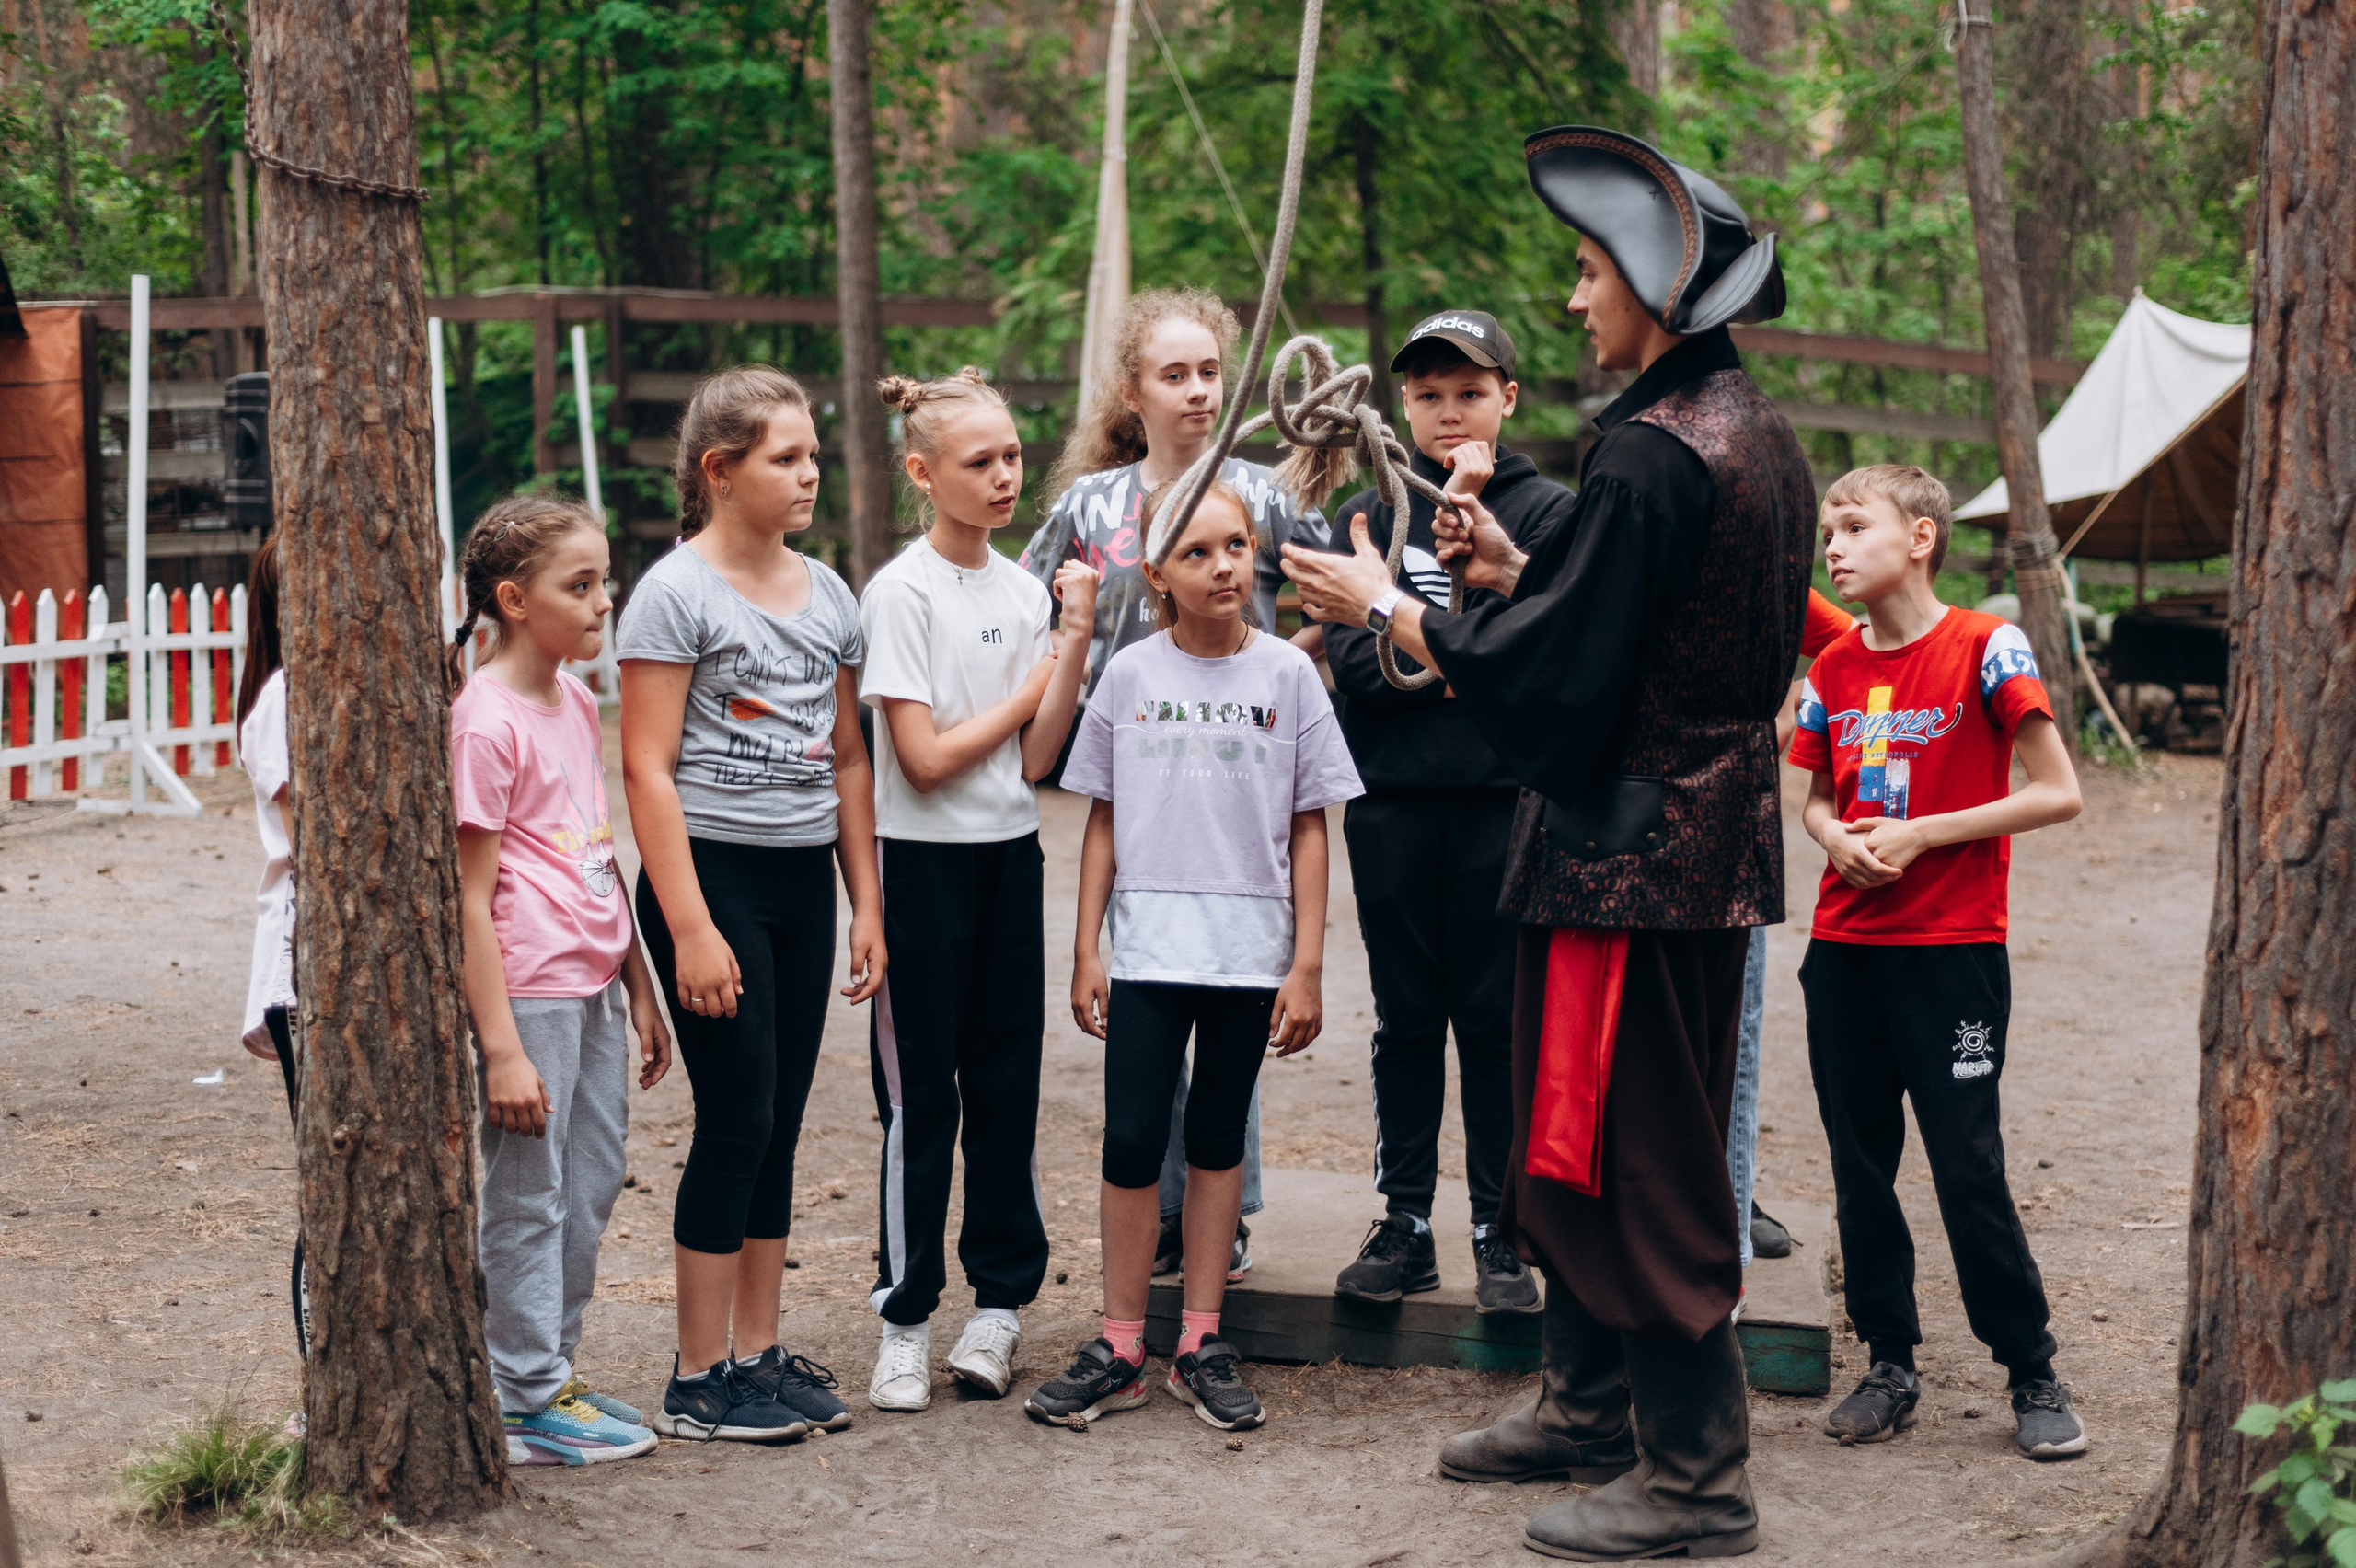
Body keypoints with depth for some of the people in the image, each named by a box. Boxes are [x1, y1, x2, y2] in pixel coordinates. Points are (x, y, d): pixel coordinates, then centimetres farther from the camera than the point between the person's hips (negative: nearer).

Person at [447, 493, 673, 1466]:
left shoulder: (577, 703, 12)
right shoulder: (485, 720, -14)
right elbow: (470, 896, -15)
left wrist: (638, 989, 19)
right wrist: (500, 1046, -18)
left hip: (593, 985, 8)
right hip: (528, 990, -8)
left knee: (592, 1186, 14)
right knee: (527, 1195, 0)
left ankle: (553, 1374, 26)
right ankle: (527, 1405, 10)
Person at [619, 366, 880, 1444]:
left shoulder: (827, 595, 11)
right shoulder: (677, 593, -8)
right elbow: (647, 769, -12)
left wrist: (866, 902, 12)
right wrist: (691, 927, -17)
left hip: (804, 879, 6)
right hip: (710, 871, -6)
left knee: (779, 1124, 9)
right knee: (736, 1120, -5)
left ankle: (758, 1354, 18)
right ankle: (698, 1382, 5)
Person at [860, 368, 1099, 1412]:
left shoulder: (1024, 590, 7)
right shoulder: (902, 592, -10)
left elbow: (1035, 760, 0)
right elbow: (925, 757, -15)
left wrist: (1075, 641, -8)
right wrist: (1034, 684, -5)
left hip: (1011, 855, 5)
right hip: (924, 858, -5)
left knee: (1007, 1080, 8)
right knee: (920, 1092, -1)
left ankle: (1001, 1296, 19)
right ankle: (905, 1319, 7)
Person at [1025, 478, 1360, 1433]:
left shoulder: (1287, 674, 0)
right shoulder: (1130, 675, 3)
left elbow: (1309, 829, 2)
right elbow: (1105, 821, 8)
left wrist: (1307, 965, -2)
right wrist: (1086, 950, 4)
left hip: (1251, 949, 0)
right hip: (1147, 948, 0)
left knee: (1217, 1140, 8)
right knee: (1131, 1141, -4)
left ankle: (1200, 1346, 16)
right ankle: (1119, 1352, 7)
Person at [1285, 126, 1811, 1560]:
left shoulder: (1650, 455, -21)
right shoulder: (1761, 436, 10)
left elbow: (1548, 673, -20)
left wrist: (1388, 607, -7)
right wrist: (1512, 568, 18)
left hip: (1633, 852, -10)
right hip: (1716, 846, 10)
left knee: (1634, 1160, -1)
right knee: (1586, 1147, 20)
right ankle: (1592, 1406, 33)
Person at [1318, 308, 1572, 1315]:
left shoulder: (1545, 510, 4)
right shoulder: (1369, 513, 10)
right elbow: (1348, 658, -2)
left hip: (1504, 797, -2)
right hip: (1392, 801, 2)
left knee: (1496, 1018, 1)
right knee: (1406, 1017, 7)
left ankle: (1500, 1234, 9)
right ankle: (1404, 1223, 15)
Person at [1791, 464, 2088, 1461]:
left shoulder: (1983, 649, -9)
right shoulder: (1835, 669, 8)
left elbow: (2058, 794, -11)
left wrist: (1918, 834, -14)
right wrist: (1837, 839, -4)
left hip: (1953, 948, -5)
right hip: (1844, 947, 6)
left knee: (1968, 1167, -4)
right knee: (1860, 1165, 8)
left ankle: (2034, 1375, 8)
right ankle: (1889, 1365, 19)